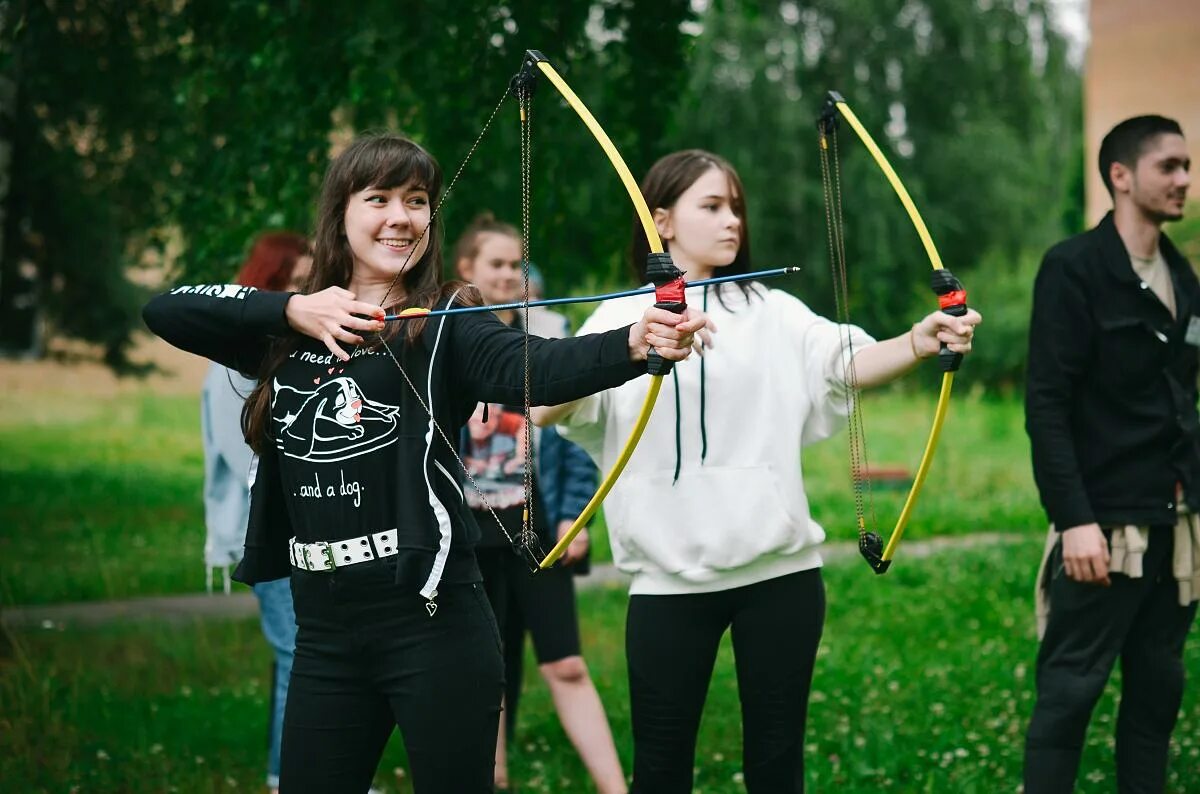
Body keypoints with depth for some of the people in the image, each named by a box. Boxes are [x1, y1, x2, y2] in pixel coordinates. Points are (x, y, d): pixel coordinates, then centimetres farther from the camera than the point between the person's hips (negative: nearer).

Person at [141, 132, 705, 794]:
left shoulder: (445, 325, -4)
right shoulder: (288, 331, 9)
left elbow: (534, 366, -23)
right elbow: (162, 311, 2)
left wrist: (632, 344, -43)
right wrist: (291, 310, -10)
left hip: (432, 622, -4)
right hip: (324, 631, 4)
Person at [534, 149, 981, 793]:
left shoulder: (772, 312, 8)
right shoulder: (622, 317, 0)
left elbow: (849, 362, -6)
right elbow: (545, 406, -16)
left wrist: (919, 342, -28)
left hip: (779, 571, 2)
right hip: (671, 578, -2)